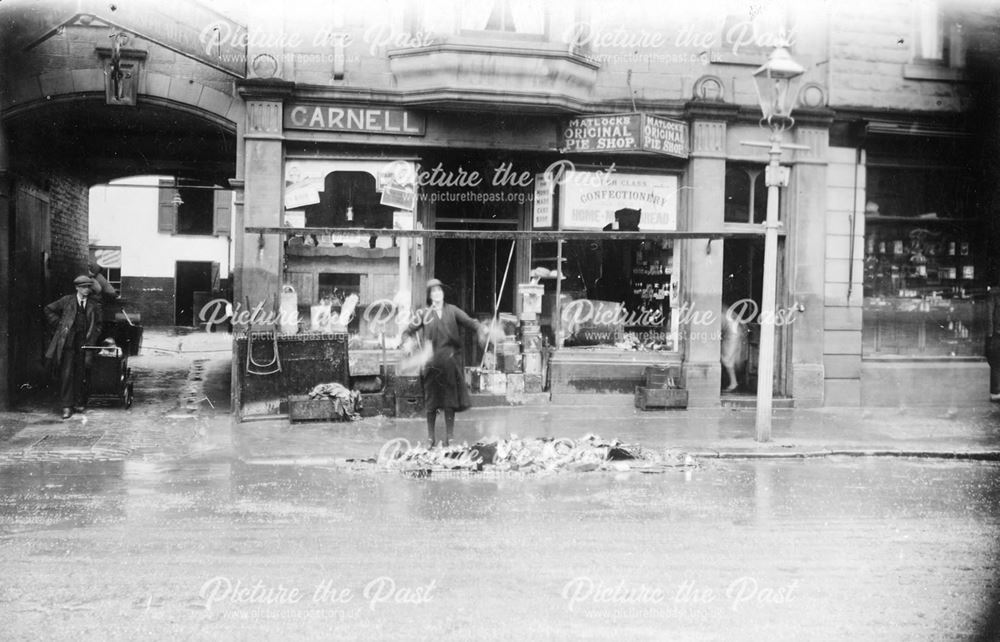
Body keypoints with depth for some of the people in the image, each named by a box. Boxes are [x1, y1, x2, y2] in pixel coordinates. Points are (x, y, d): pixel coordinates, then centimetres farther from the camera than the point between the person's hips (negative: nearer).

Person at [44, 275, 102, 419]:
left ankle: (78, 402, 19)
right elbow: (49, 310, 12)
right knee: (66, 374, -6)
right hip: (68, 342, -2)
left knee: (80, 374, 7)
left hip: (83, 343, 2)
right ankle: (66, 406, -3)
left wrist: (91, 341, 4)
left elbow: (98, 325, 16)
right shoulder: (67, 301, 3)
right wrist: (58, 324, 5)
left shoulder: (94, 306, 9)